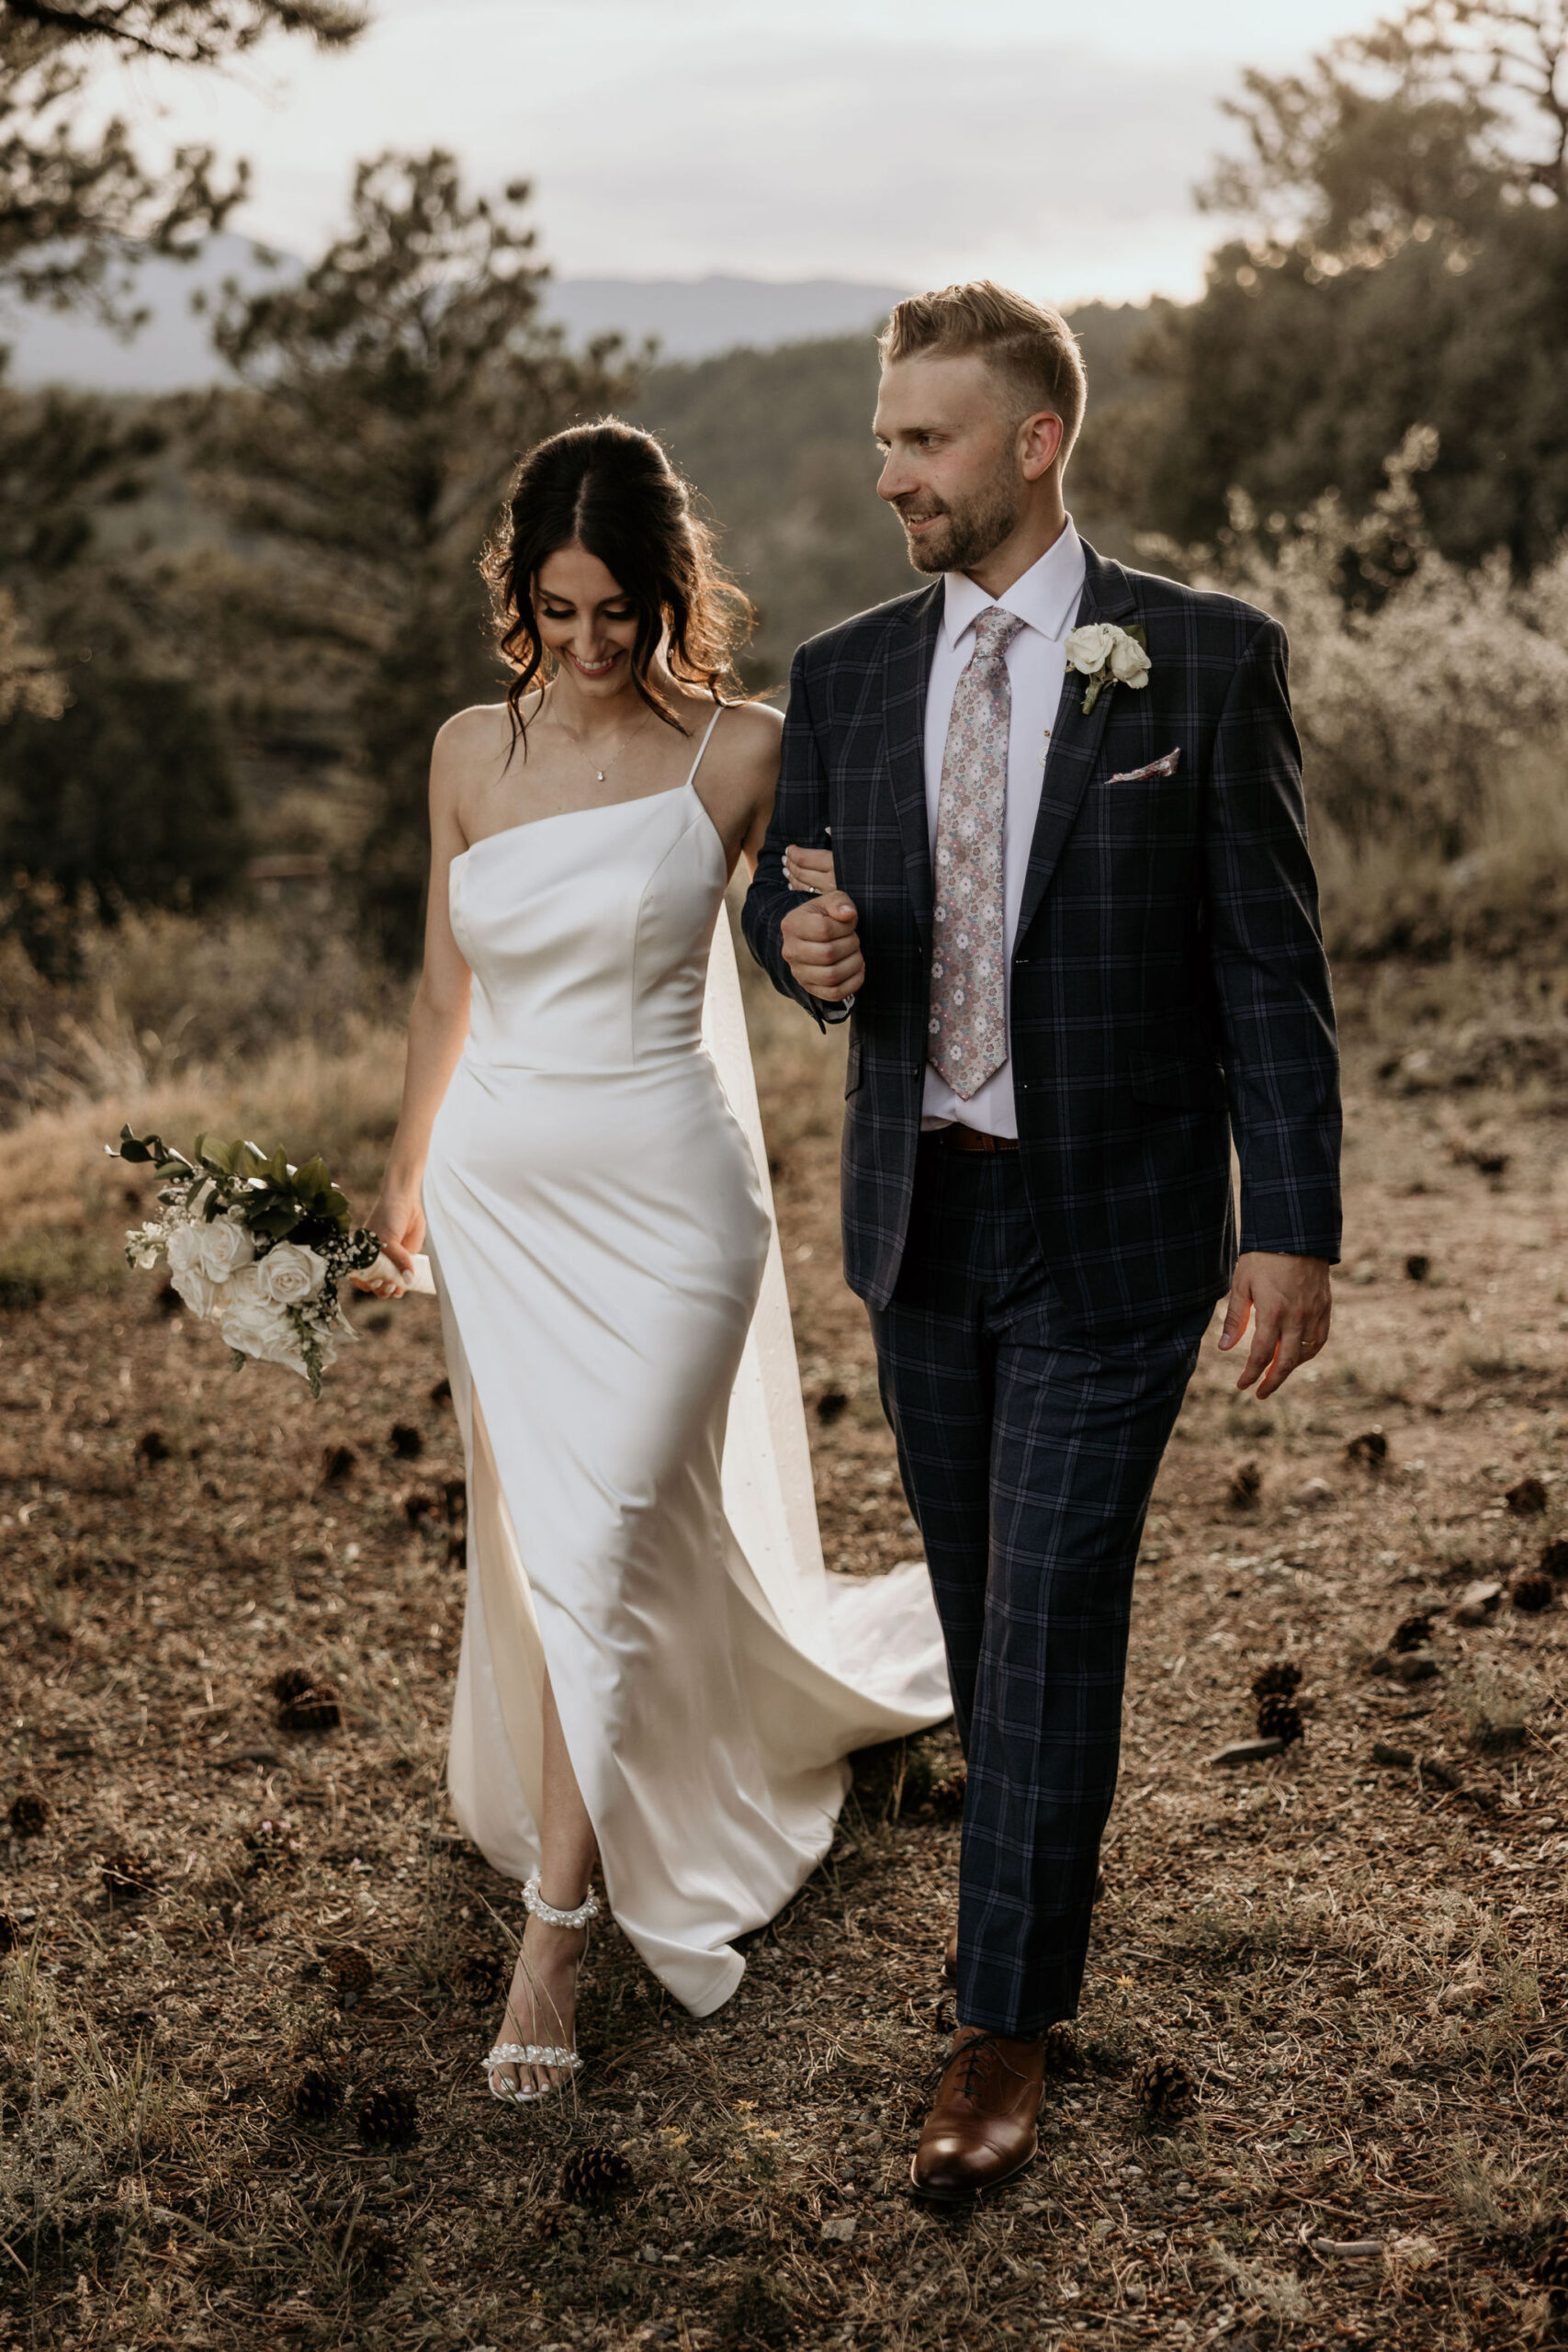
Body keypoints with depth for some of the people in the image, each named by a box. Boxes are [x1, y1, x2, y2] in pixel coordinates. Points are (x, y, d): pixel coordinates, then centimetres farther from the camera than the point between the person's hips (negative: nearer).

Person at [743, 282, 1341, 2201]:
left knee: (1050, 1614, -1)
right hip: (919, 1215, 5)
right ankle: (1042, 1842, 44)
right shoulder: (847, 677, 3)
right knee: (975, 1588, 18)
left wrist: (1294, 1225, -12)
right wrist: (805, 944, -13)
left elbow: (1269, 958, -8)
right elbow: (784, 893, 13)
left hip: (1114, 1231, -4)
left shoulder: (1207, 662, -8)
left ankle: (1006, 2025, 12)